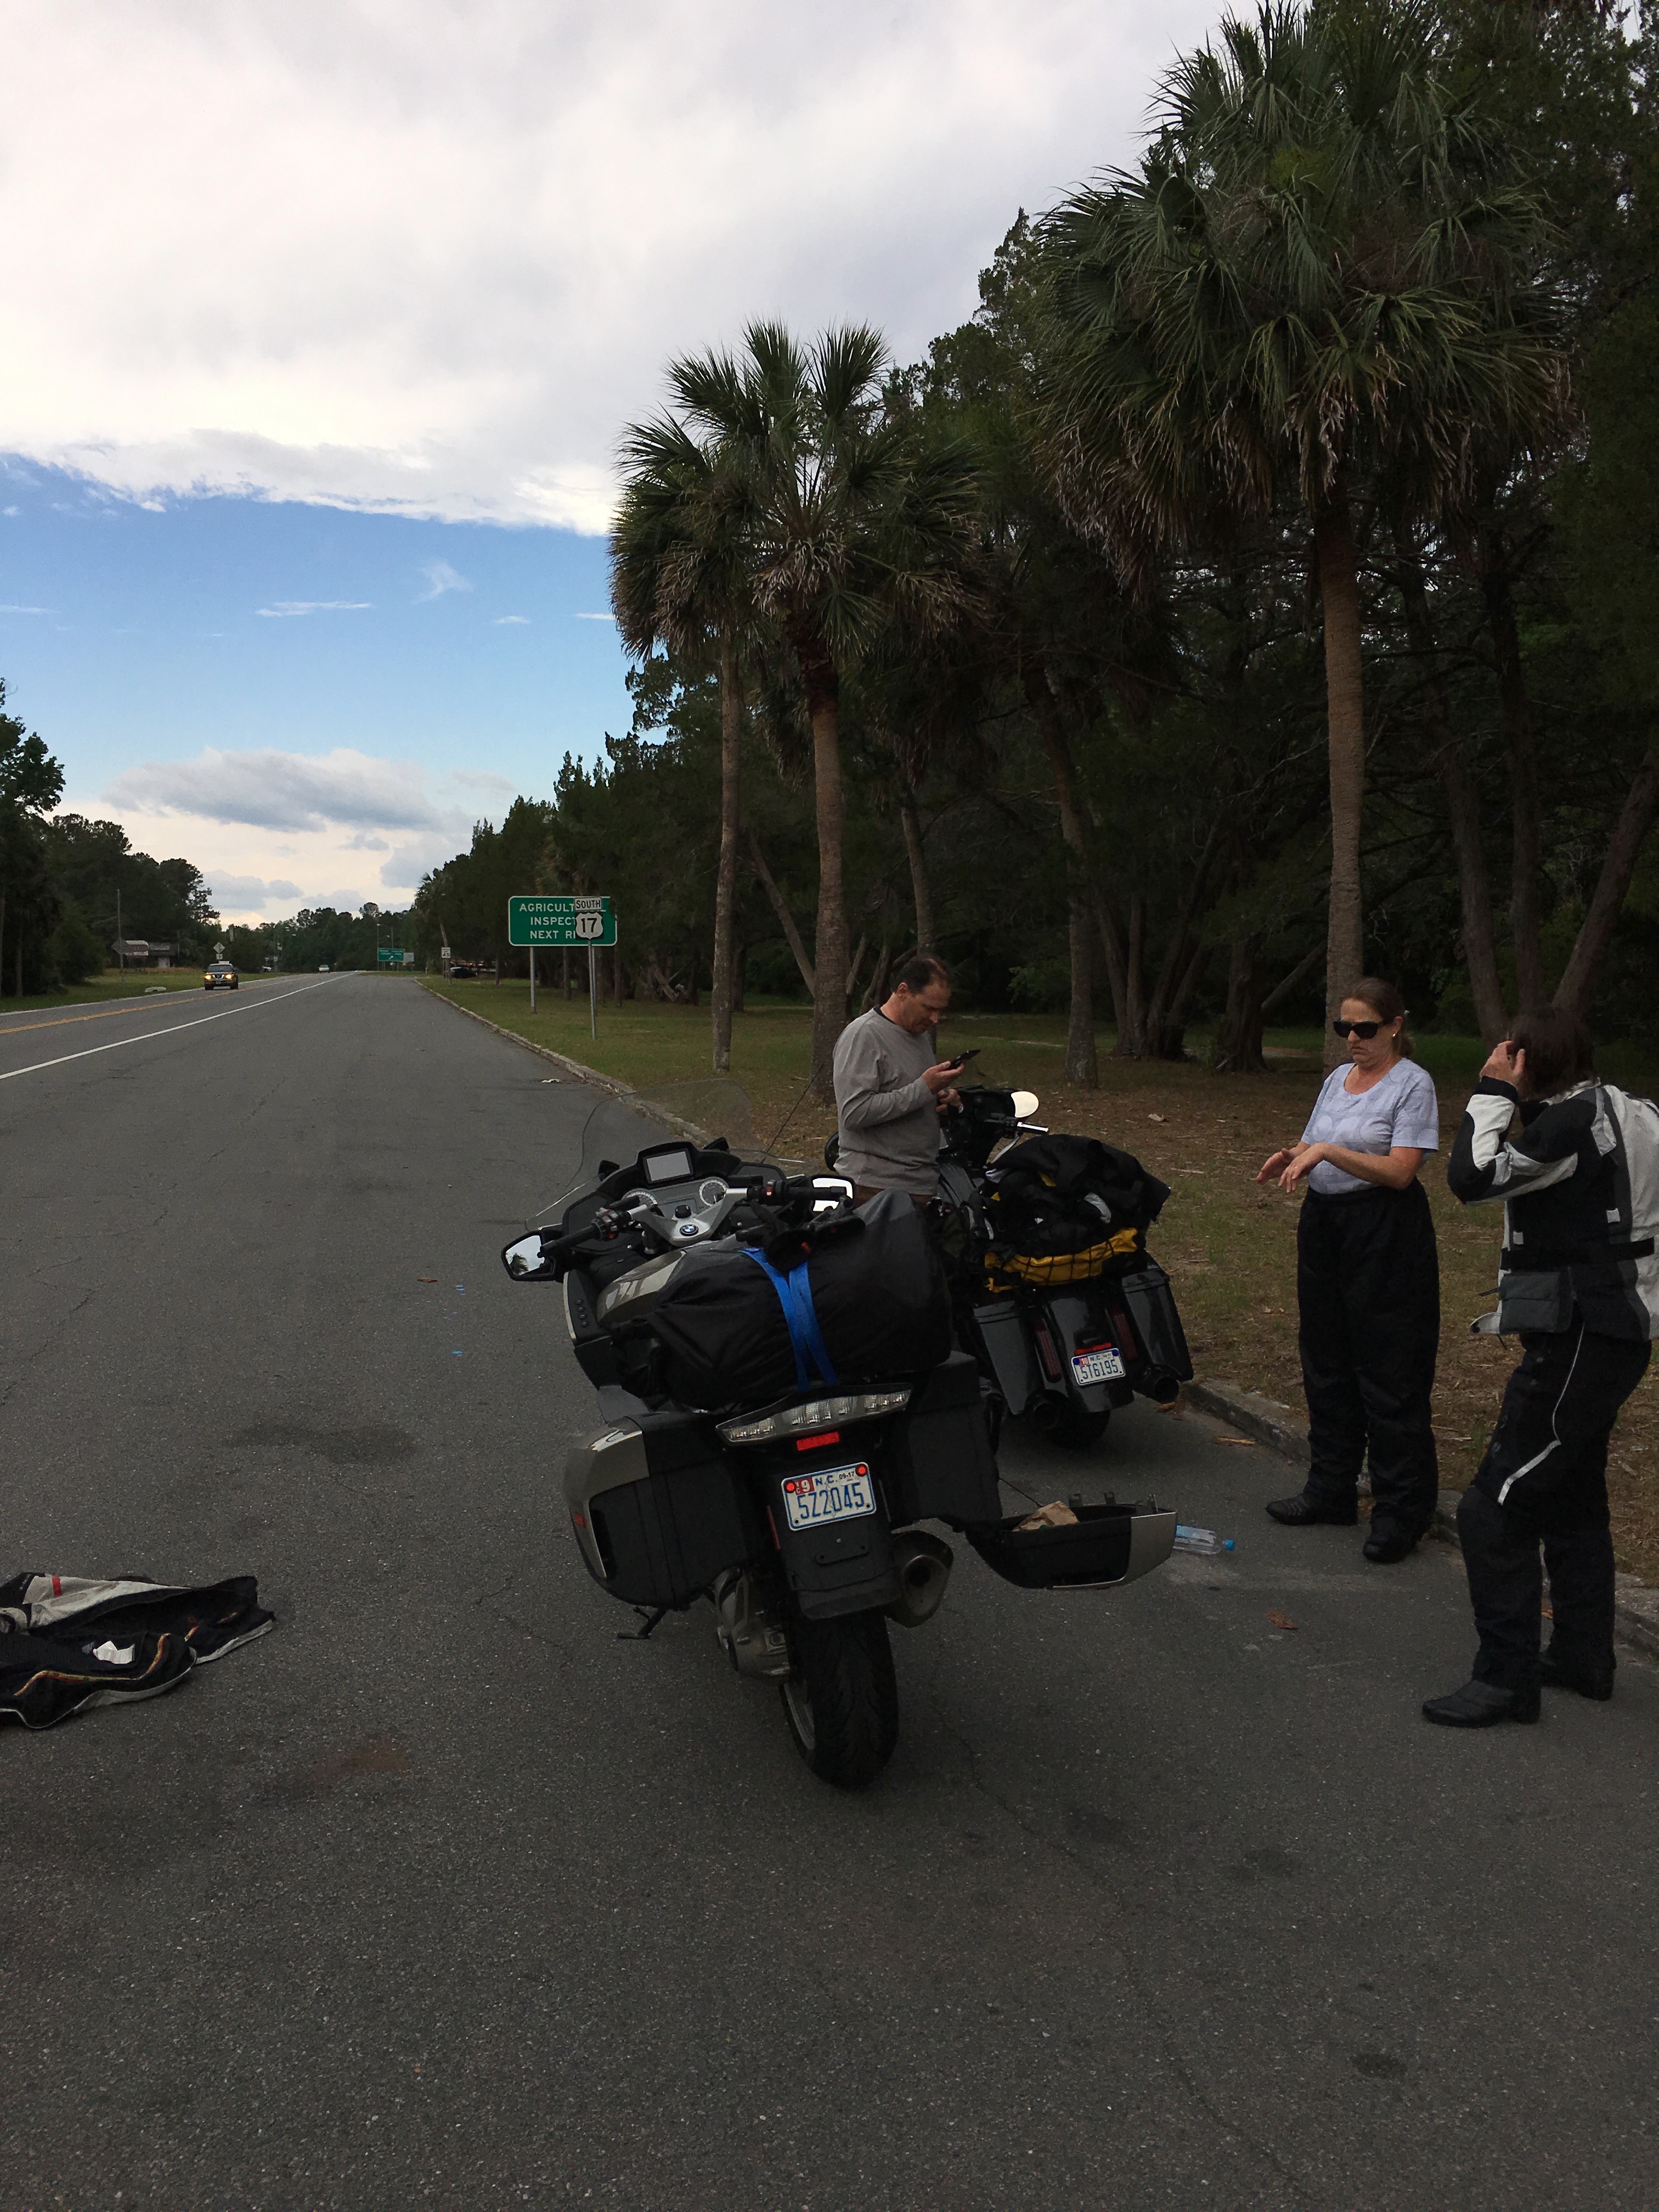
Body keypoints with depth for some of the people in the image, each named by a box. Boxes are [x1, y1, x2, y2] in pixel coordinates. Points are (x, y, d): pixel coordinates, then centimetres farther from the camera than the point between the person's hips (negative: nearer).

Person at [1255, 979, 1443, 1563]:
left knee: (1389, 1375, -3)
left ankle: (1401, 1511, 7)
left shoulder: (1412, 1083, -10)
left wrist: (1328, 1150, -23)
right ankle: (1331, 1490, 26)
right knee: (1326, 1366, 14)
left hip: (1385, 1236, -8)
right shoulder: (1338, 1077, 13)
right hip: (1324, 1225, 8)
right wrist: (1292, 1157, -3)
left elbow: (1399, 1171, -18)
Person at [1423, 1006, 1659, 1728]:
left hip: (1581, 1340, -11)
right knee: (1571, 1497, 22)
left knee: (1496, 1507, -6)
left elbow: (1474, 1177, -24)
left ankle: (1506, 1679, 1)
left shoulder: (1574, 1122, -20)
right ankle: (1583, 1656, 34)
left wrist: (1492, 1092, -14)